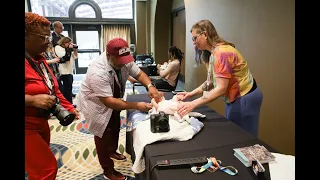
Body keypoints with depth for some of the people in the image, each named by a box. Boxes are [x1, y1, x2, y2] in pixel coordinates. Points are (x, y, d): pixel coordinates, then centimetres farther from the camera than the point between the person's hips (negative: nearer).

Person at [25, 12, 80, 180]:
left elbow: (53, 88, 16)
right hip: (28, 127, -9)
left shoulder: (39, 59, 10)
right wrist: (33, 100, -29)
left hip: (41, 123, 9)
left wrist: (68, 108, 9)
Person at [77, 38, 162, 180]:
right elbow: (109, 102, -41)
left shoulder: (124, 61, -18)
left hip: (112, 99, 7)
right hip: (96, 103, -7)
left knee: (115, 127, 22)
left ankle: (112, 151, 49)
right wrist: (137, 106, -40)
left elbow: (139, 73, -9)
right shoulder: (98, 72, -39)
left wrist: (150, 86, -30)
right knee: (104, 134, 2)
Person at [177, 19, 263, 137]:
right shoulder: (213, 53, 7)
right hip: (235, 97, 10)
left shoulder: (221, 52, -24)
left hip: (245, 98, -10)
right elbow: (212, 81, 7)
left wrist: (193, 104, -34)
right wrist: (191, 93, -3)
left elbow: (221, 88, -30)